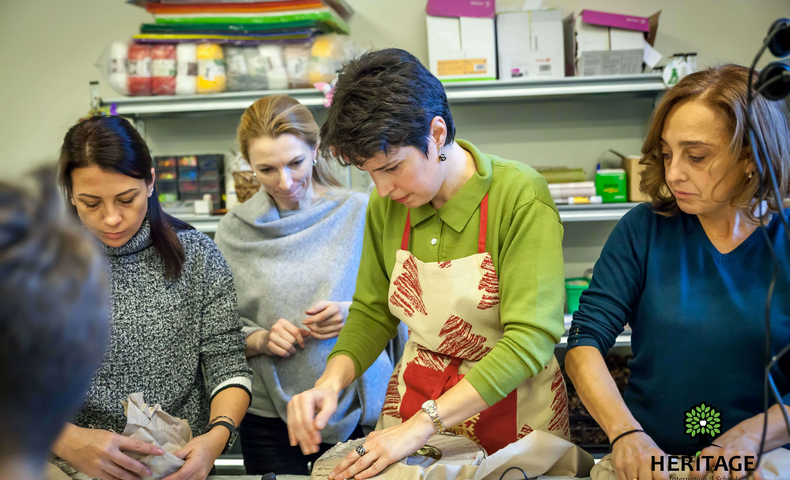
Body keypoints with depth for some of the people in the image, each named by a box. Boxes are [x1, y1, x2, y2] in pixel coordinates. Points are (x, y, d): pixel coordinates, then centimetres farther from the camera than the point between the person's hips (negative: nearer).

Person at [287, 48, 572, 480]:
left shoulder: (520, 196, -21)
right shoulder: (387, 205, -6)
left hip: (510, 408, -3)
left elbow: (529, 339, -27)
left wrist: (422, 425, -32)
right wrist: (331, 382, -14)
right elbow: (372, 312, 5)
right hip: (415, 393, 4)